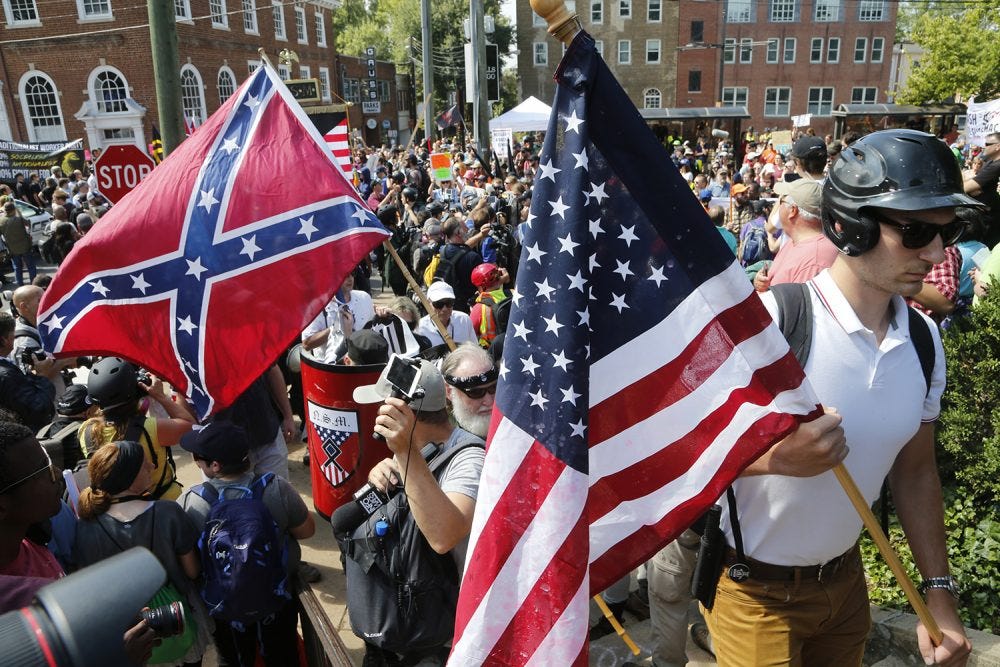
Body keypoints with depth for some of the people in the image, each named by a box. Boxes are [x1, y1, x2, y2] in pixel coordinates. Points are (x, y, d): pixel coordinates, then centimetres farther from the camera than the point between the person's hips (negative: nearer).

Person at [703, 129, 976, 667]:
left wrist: (938, 592, 6)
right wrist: (772, 457, -41)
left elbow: (914, 470, 7)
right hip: (755, 592, -6)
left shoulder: (923, 341, -3)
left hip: (845, 578, 7)